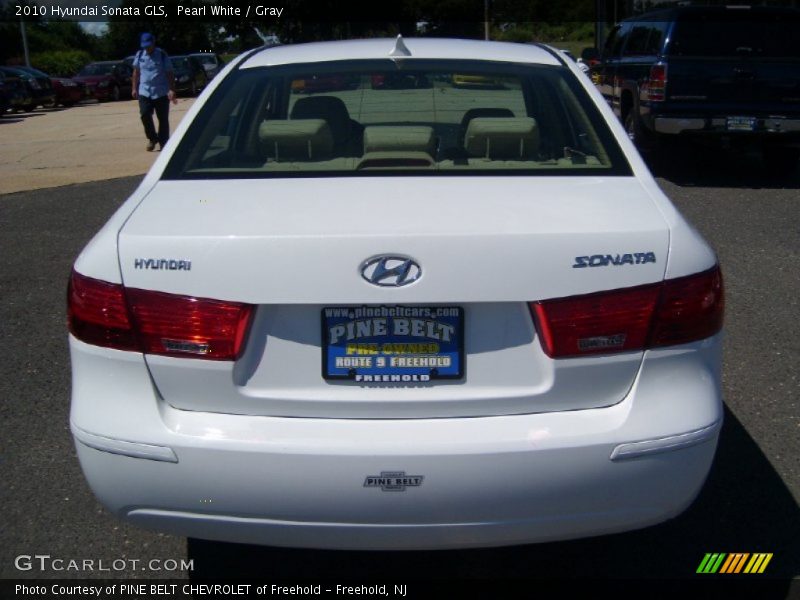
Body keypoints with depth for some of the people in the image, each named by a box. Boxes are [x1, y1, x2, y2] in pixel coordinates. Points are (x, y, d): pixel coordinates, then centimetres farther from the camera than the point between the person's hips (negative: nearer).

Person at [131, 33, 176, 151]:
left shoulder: (162, 55, -2)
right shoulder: (139, 55, 7)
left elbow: (169, 74, -3)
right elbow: (136, 72, 15)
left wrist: (171, 90, -11)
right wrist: (134, 88, 11)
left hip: (161, 92, -2)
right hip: (144, 92, 2)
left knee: (163, 119, 1)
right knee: (145, 114, -12)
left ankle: (163, 143, 12)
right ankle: (152, 138, 7)